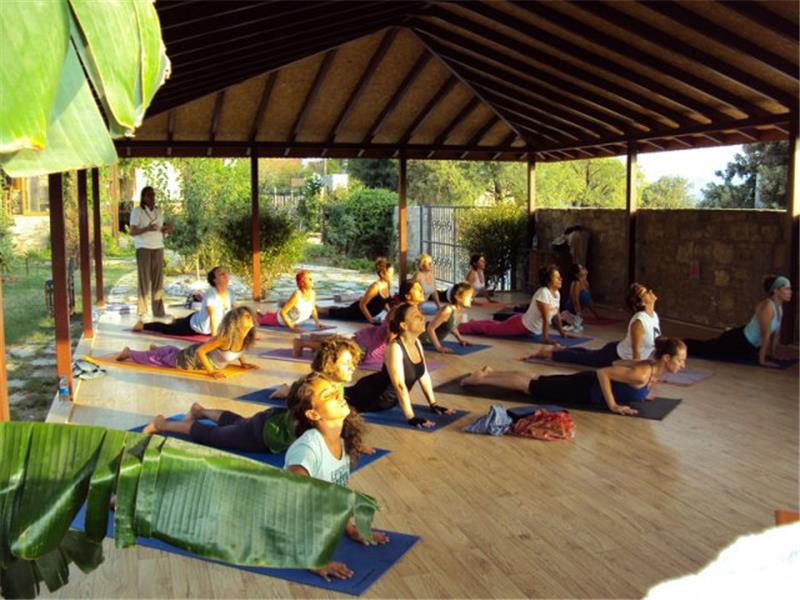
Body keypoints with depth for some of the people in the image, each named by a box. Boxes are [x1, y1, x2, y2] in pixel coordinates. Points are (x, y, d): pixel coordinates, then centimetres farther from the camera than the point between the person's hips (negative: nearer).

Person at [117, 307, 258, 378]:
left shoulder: (245, 339, -17)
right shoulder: (224, 338, -41)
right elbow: (200, 350, -36)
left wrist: (243, 363, -4)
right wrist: (211, 371, -35)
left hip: (206, 355, 6)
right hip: (192, 359, -6)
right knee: (156, 360, 17)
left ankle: (157, 349, 63)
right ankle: (129, 352, 39)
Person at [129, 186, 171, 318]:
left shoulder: (159, 212, 15)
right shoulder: (137, 211, -2)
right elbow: (132, 232, -7)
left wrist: (165, 229, -5)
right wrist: (146, 229, -24)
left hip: (158, 247, 5)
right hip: (143, 248, -5)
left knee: (158, 279, 2)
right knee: (144, 279, -6)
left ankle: (158, 310, 5)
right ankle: (142, 310, -2)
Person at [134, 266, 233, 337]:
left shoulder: (229, 292, -14)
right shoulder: (210, 294, -35)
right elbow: (213, 317, -39)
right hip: (194, 326, -7)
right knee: (166, 329, 14)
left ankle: (176, 321, 66)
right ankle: (142, 325, 36)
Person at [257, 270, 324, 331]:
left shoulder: (313, 293, -23)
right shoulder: (297, 295, -40)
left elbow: (313, 309, -2)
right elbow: (282, 312, -35)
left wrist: (317, 322, -9)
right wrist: (291, 326, -34)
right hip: (282, 320, -6)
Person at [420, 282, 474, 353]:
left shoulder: (461, 310, -7)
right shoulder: (448, 310, -33)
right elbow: (430, 328, -30)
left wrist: (460, 339, 6)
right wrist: (439, 347, -32)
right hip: (423, 337, -8)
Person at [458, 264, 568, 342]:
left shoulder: (557, 293, -2)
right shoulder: (543, 293, -30)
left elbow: (557, 314, 8)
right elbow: (545, 318, -32)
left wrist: (562, 333, 5)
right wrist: (545, 338, -32)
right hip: (521, 325, -8)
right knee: (491, 328, 6)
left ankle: (475, 324, 49)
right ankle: (459, 326, 22)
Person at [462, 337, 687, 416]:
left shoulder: (653, 369, -2)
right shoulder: (642, 374, -31)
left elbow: (621, 364, 16)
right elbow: (603, 372, -31)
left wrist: (641, 392, 12)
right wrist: (613, 405, -27)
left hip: (589, 384, 8)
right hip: (584, 388, -8)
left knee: (532, 380, 19)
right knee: (528, 384, 3)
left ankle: (490, 372, 32)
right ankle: (479, 378, 15)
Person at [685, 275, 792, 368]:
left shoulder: (779, 306, -1)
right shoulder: (767, 306, -29)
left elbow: (776, 331, 9)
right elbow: (765, 335, -28)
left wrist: (771, 353, 14)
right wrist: (762, 360, -26)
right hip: (737, 341, -8)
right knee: (704, 348, 9)